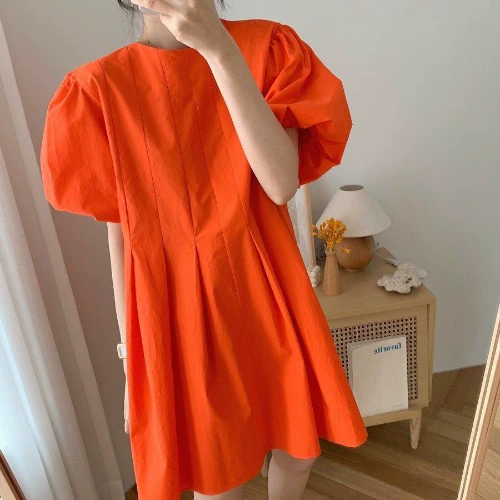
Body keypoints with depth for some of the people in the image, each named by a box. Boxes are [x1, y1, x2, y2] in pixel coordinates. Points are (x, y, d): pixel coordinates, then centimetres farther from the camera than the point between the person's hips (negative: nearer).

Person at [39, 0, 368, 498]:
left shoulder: (266, 46, -3)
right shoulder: (100, 86, -5)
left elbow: (282, 184, -18)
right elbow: (120, 231, -3)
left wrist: (220, 49, -22)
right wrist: (131, 356, 2)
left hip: (266, 292, 2)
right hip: (177, 307, -1)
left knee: (299, 447, 22)